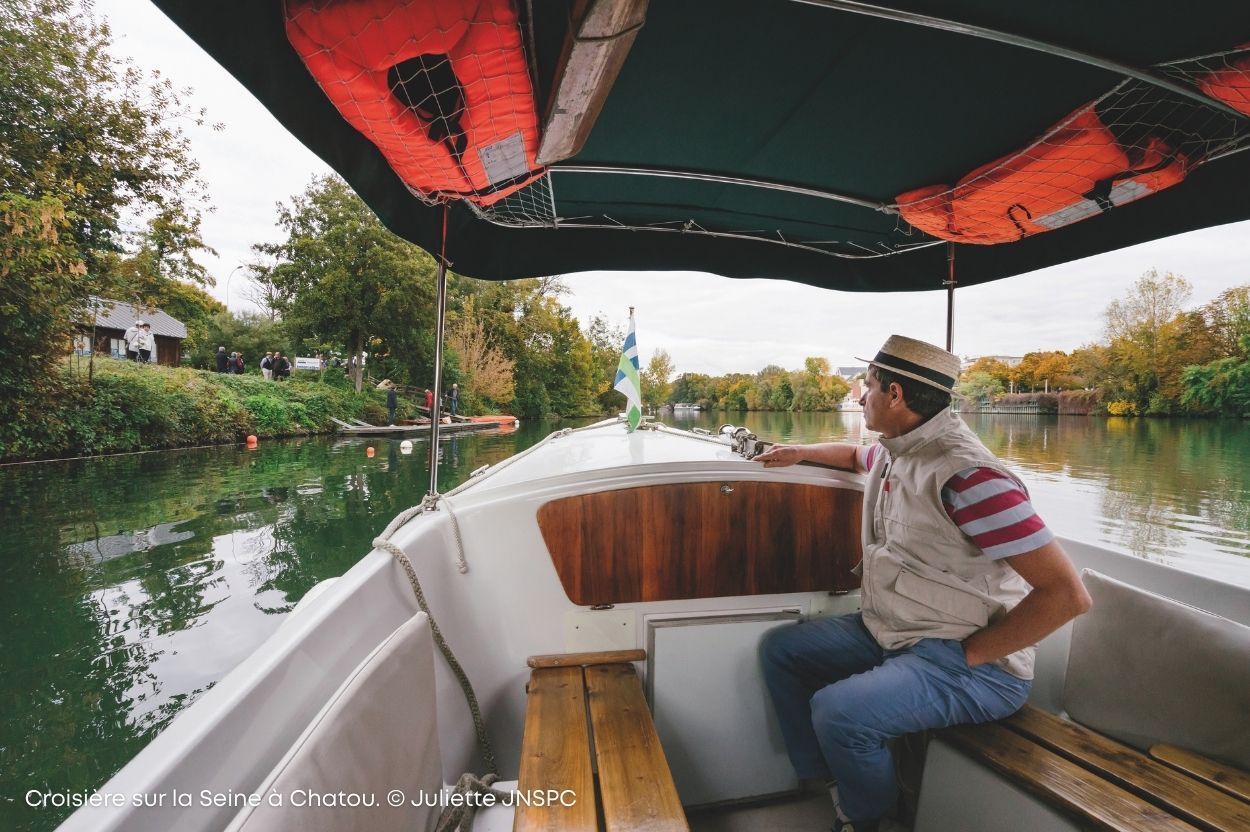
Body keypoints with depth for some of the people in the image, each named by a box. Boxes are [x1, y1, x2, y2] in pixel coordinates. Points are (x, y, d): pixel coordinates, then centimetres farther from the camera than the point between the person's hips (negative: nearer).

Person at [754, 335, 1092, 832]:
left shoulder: (967, 474, -26)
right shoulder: (894, 452, 3)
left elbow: (1067, 594, -25)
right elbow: (854, 456, 30)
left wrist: (971, 655, -19)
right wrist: (800, 452, 13)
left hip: (968, 664, -8)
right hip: (886, 633, 9)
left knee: (837, 710, -29)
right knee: (780, 648, 6)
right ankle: (824, 782, 17)